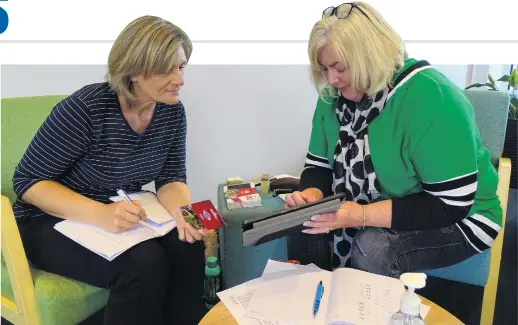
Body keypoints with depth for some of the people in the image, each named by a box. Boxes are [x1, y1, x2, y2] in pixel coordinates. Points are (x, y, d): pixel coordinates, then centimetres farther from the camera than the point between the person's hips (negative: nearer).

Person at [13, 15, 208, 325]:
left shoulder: (172, 112, -6)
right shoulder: (86, 108, -23)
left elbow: (171, 178, -2)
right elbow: (27, 181, -18)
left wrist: (184, 213, -26)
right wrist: (100, 214, -34)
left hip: (122, 218, 5)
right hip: (53, 221, -5)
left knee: (186, 245, -22)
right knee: (143, 262, -29)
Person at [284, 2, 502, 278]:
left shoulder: (429, 97, -27)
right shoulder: (334, 97, -5)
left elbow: (451, 204, -28)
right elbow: (319, 166, 3)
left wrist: (362, 215, -35)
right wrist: (312, 194, -21)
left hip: (457, 219, -6)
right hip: (376, 210, 6)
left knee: (371, 248, -31)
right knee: (304, 227, -13)